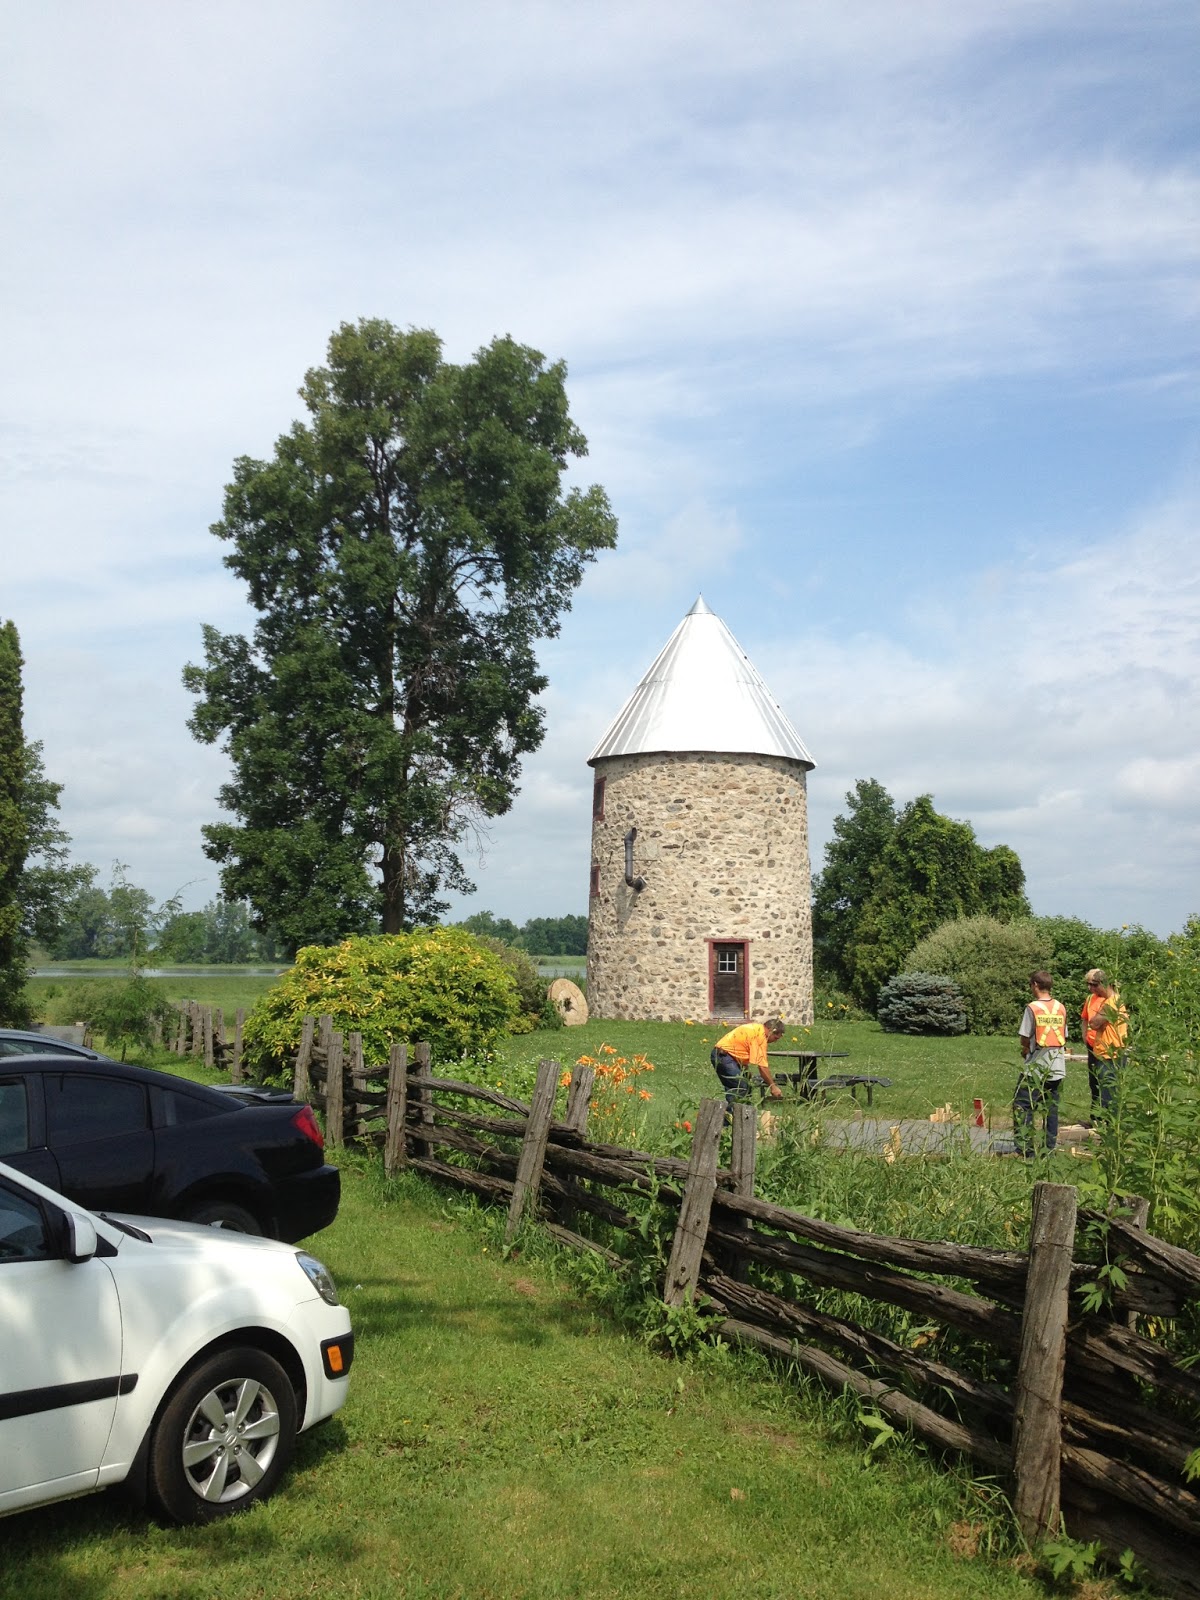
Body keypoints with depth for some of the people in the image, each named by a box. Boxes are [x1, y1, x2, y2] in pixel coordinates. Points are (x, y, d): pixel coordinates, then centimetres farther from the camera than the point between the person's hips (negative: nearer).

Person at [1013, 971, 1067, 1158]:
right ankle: (1050, 1148, 14)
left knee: (1022, 1106, 0)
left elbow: (1025, 1039, -8)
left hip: (1036, 1066, -5)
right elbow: (1064, 1036, 10)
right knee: (1051, 1108, 11)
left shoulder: (1032, 1008, -11)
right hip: (1057, 1067, 5)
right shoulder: (1061, 1008, 5)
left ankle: (1025, 1149, -6)